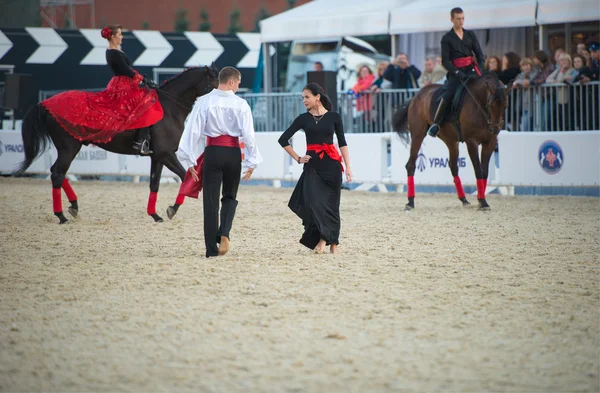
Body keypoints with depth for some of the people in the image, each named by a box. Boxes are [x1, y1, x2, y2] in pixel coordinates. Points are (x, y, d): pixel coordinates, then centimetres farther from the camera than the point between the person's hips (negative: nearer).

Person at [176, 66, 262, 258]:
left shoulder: (204, 102, -4)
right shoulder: (240, 104, -5)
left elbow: (193, 131, -5)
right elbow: (248, 134, -5)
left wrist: (190, 160, 1)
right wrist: (251, 162, 4)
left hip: (212, 152, 0)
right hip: (233, 152, 0)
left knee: (211, 199, 6)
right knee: (230, 197, 18)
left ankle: (211, 248, 3)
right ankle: (224, 232, -7)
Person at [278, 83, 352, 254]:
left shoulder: (334, 117, 4)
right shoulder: (303, 118, 5)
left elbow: (342, 143, 6)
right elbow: (283, 139, 9)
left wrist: (348, 167, 0)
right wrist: (297, 158, 4)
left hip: (331, 163, -1)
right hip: (312, 165, 1)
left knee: (331, 203, 2)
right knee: (312, 201, -16)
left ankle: (333, 242, 14)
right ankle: (322, 238, -10)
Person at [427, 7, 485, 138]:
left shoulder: (470, 35, 13)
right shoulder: (447, 38, 4)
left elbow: (480, 55, 12)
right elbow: (445, 61, -2)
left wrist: (480, 70, -6)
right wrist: (456, 72, -17)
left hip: (472, 69, 3)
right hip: (456, 72, -3)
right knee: (448, 95, -23)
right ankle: (435, 124, -12)